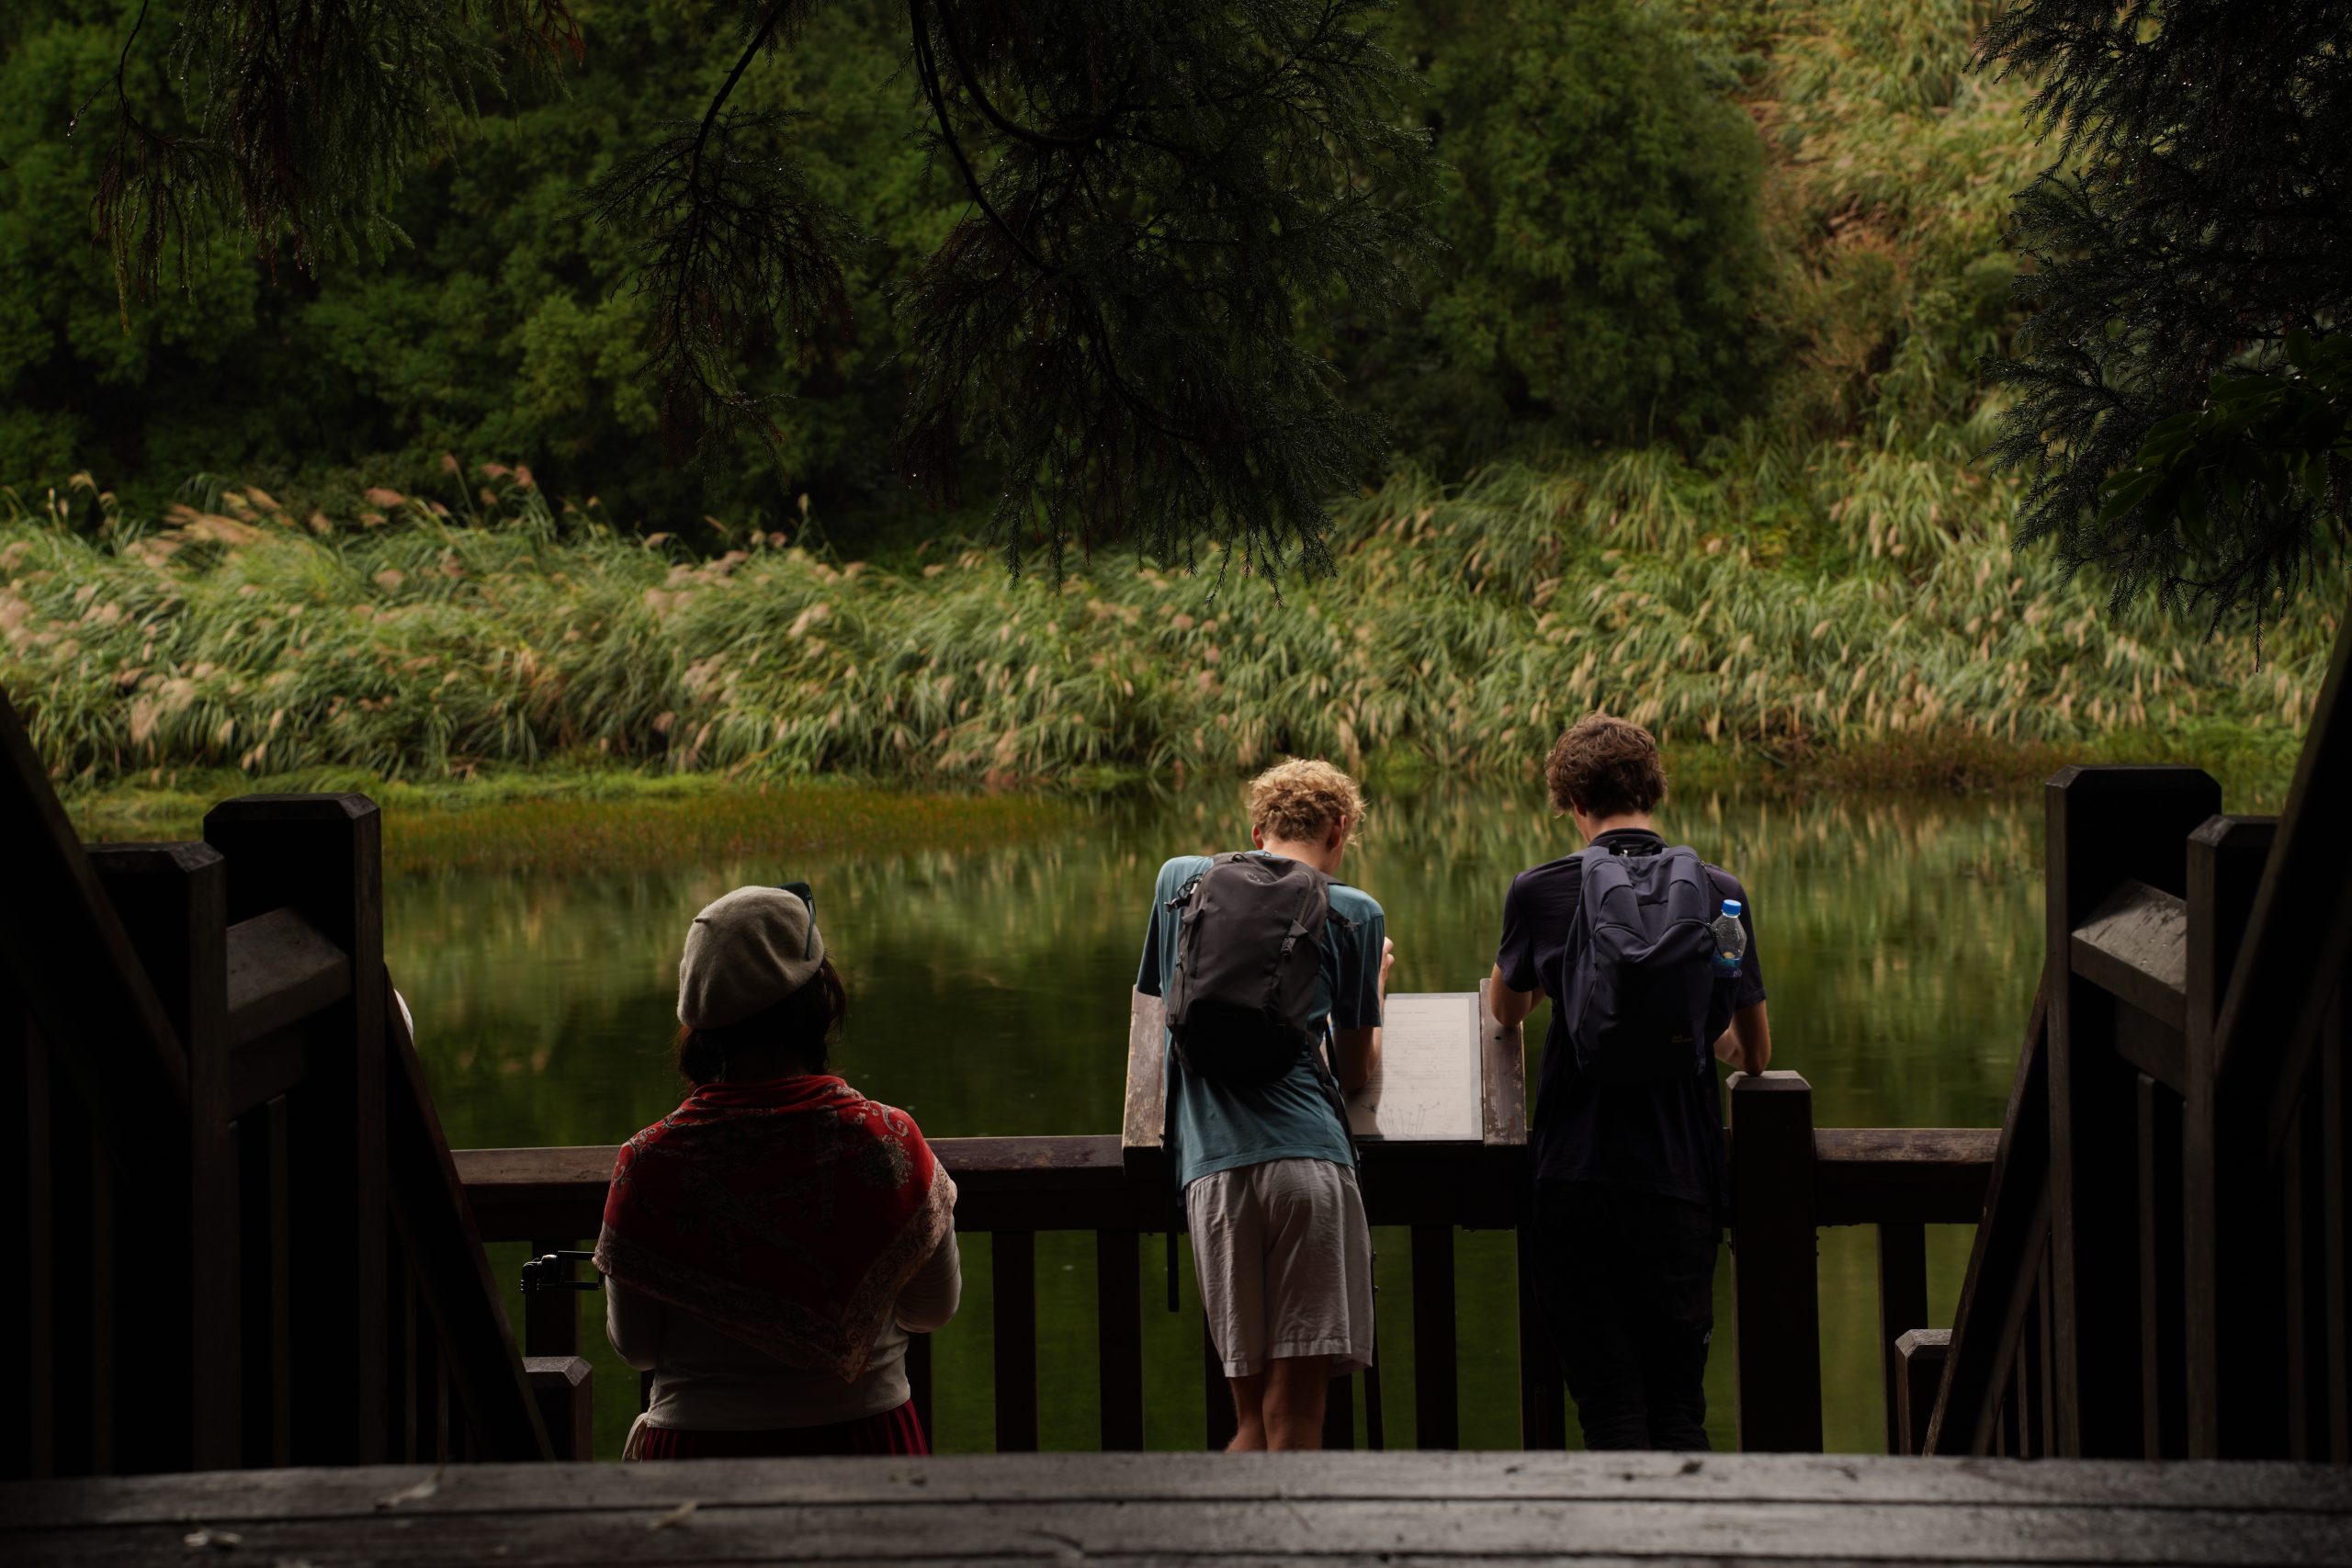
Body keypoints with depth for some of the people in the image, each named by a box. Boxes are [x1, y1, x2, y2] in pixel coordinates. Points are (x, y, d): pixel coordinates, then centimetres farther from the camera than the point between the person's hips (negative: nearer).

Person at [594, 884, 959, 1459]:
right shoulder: (889, 1142, -12)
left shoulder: (650, 1163, -13)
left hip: (697, 1444, 0)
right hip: (866, 1440, 0)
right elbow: (935, 1308, 1)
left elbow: (634, 1347, -2)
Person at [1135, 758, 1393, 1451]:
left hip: (1211, 1164, 3)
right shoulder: (1352, 913, 12)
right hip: (1308, 1158, -3)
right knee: (1294, 1409, -6)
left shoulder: (1179, 879, 19)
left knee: (1254, 1412, 7)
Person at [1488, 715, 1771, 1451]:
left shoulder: (1539, 892, -2)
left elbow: (1505, 1011, 18)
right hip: (1684, 1182, 2)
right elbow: (1756, 1051, 15)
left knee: (1610, 1405, 3)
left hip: (1578, 1180, -1)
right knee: (1679, 1403, 11)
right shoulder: (1721, 893, 3)